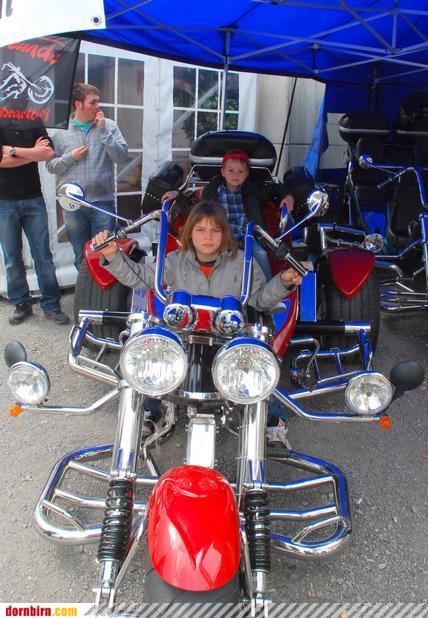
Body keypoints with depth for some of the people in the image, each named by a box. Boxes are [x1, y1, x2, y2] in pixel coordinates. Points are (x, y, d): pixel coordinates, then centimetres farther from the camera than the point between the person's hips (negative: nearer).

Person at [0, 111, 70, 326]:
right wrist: (31, 153, -11)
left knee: (43, 255, 2)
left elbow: (48, 153, -6)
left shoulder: (35, 121, 9)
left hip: (33, 198, 1)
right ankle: (21, 304, 17)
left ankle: (51, 304, 9)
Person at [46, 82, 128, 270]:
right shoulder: (61, 131, 5)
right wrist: (70, 157, -9)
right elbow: (51, 166, 7)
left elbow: (121, 156, -7)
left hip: (103, 201, -1)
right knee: (81, 256, 13)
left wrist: (103, 130, -11)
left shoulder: (109, 126, 2)